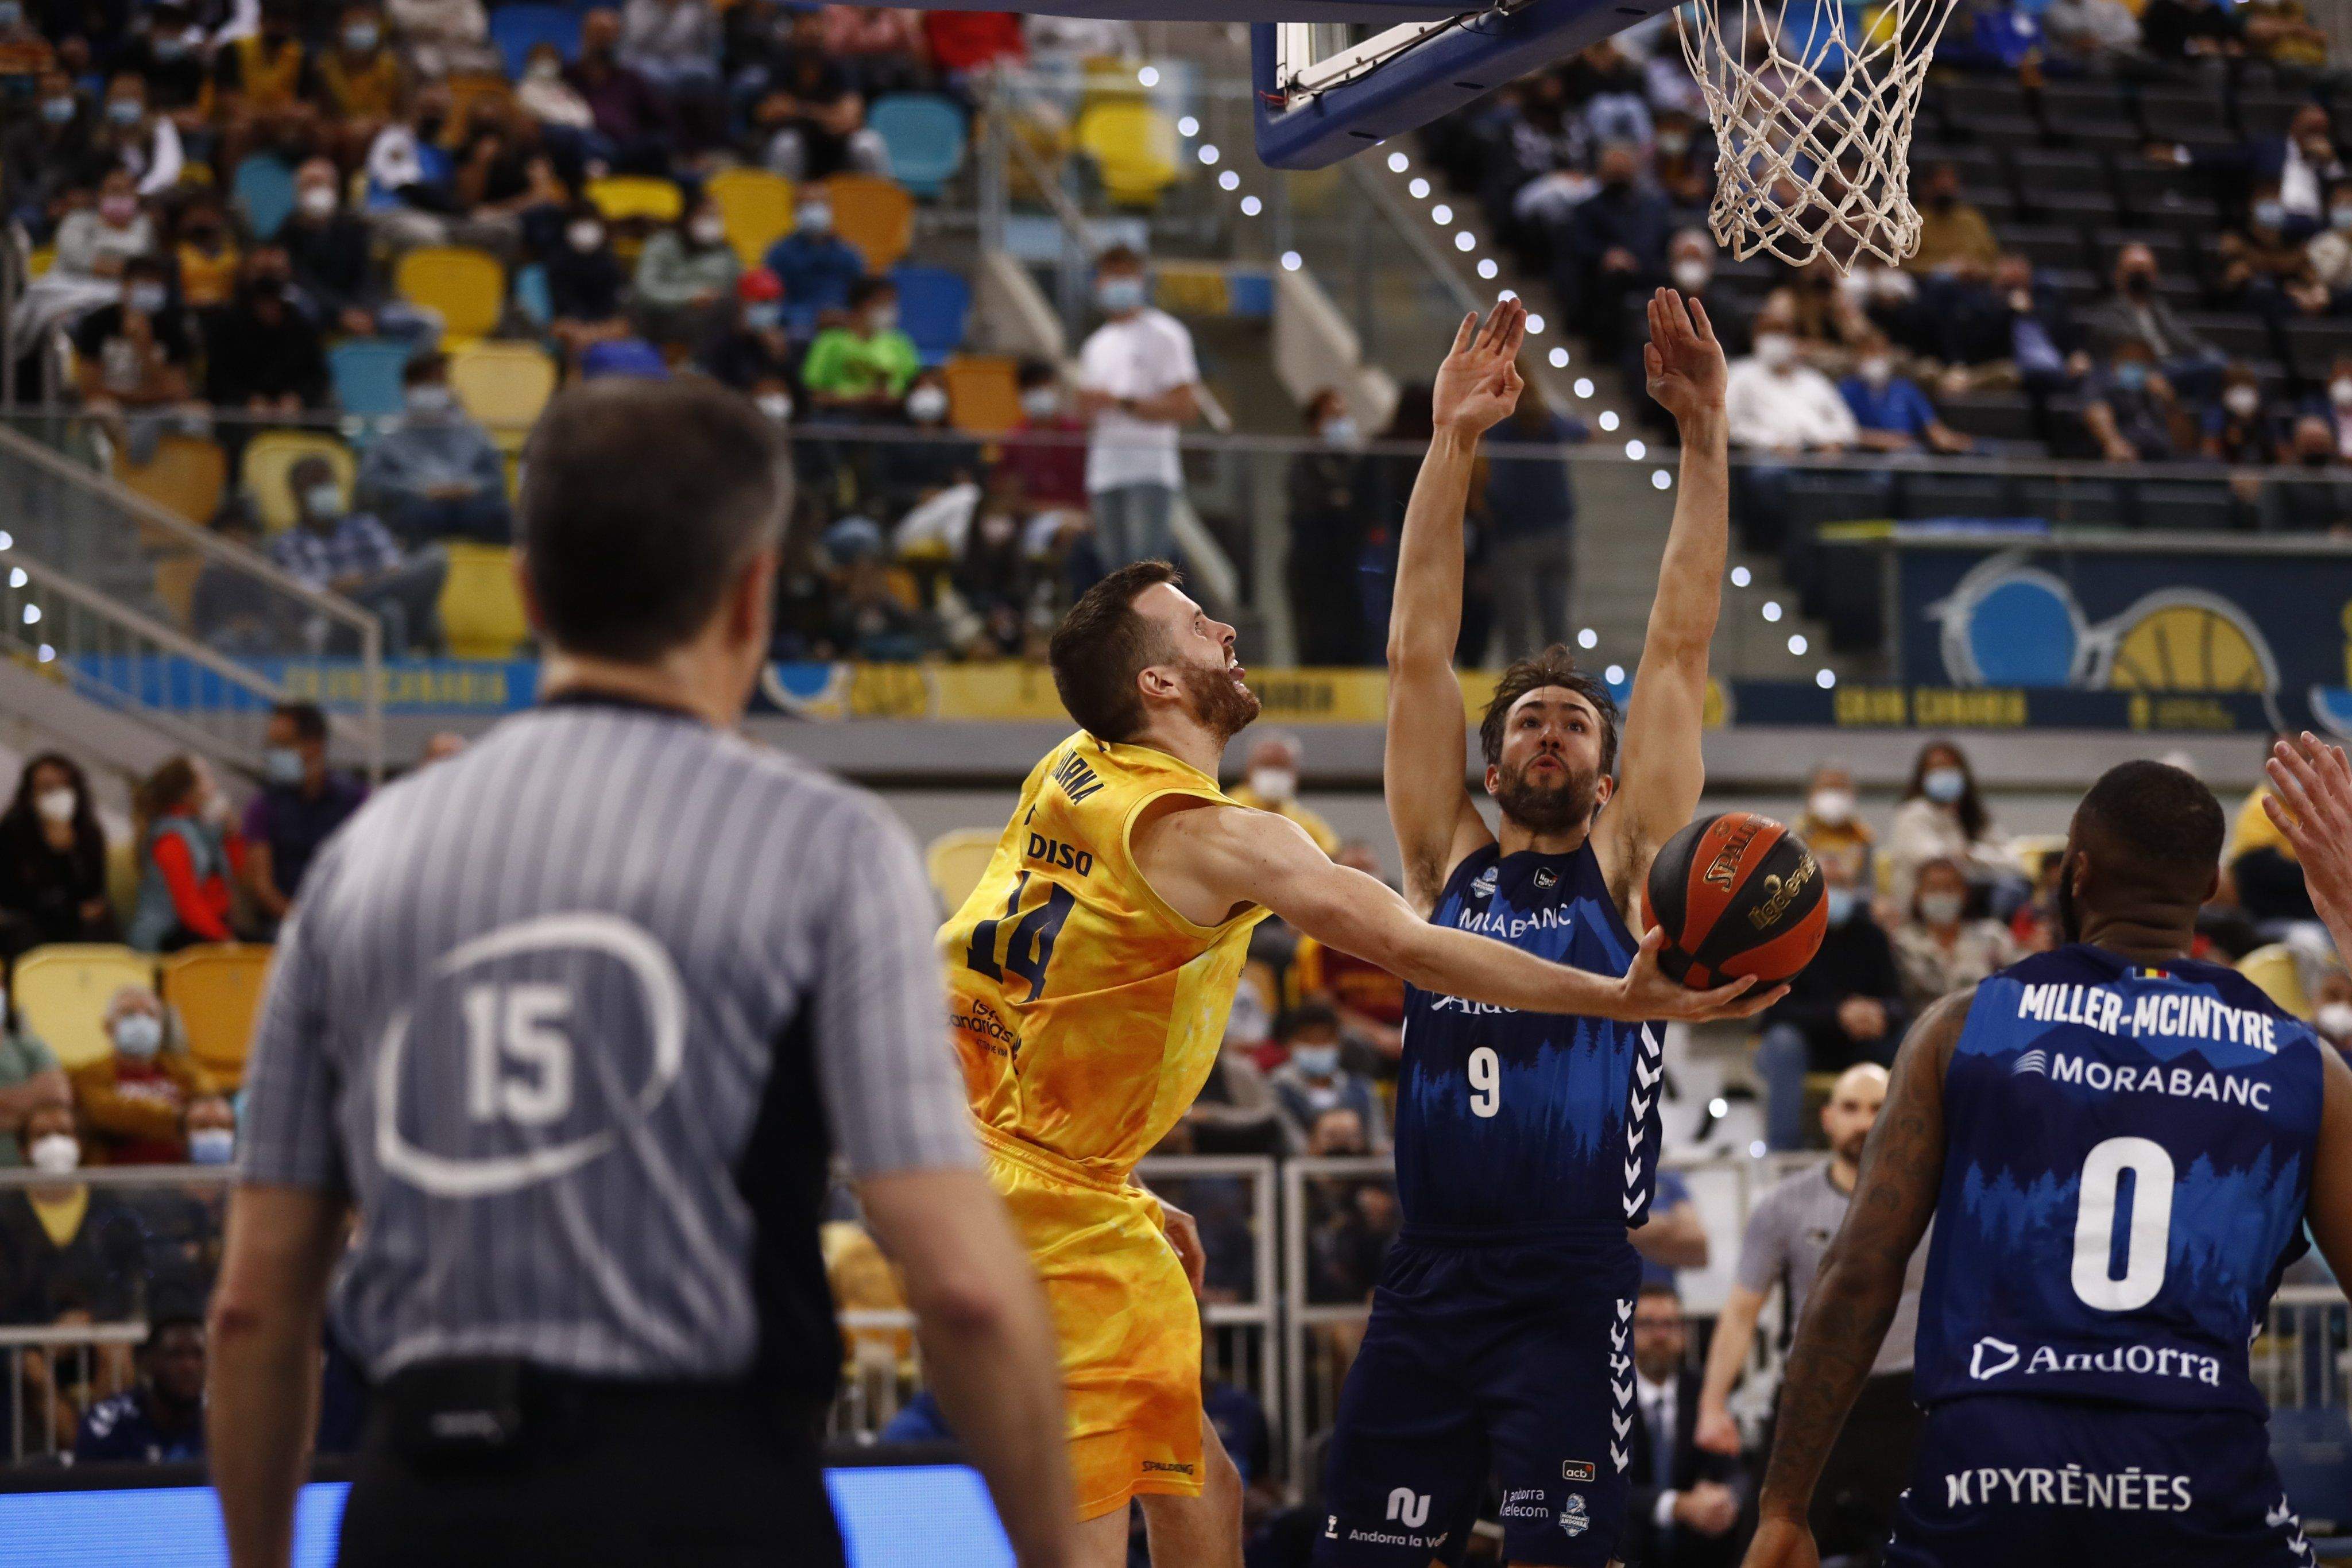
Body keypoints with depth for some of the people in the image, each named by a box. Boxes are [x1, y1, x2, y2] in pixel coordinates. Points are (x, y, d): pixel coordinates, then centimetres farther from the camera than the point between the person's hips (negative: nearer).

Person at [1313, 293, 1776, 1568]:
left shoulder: (1629, 867, 9)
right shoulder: (1449, 862, 13)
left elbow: (1680, 647, 4)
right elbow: (1418, 652, 8)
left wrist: (1704, 438, -1)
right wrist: (1453, 444, 2)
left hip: (1572, 1292, -2)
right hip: (1426, 1284, 2)